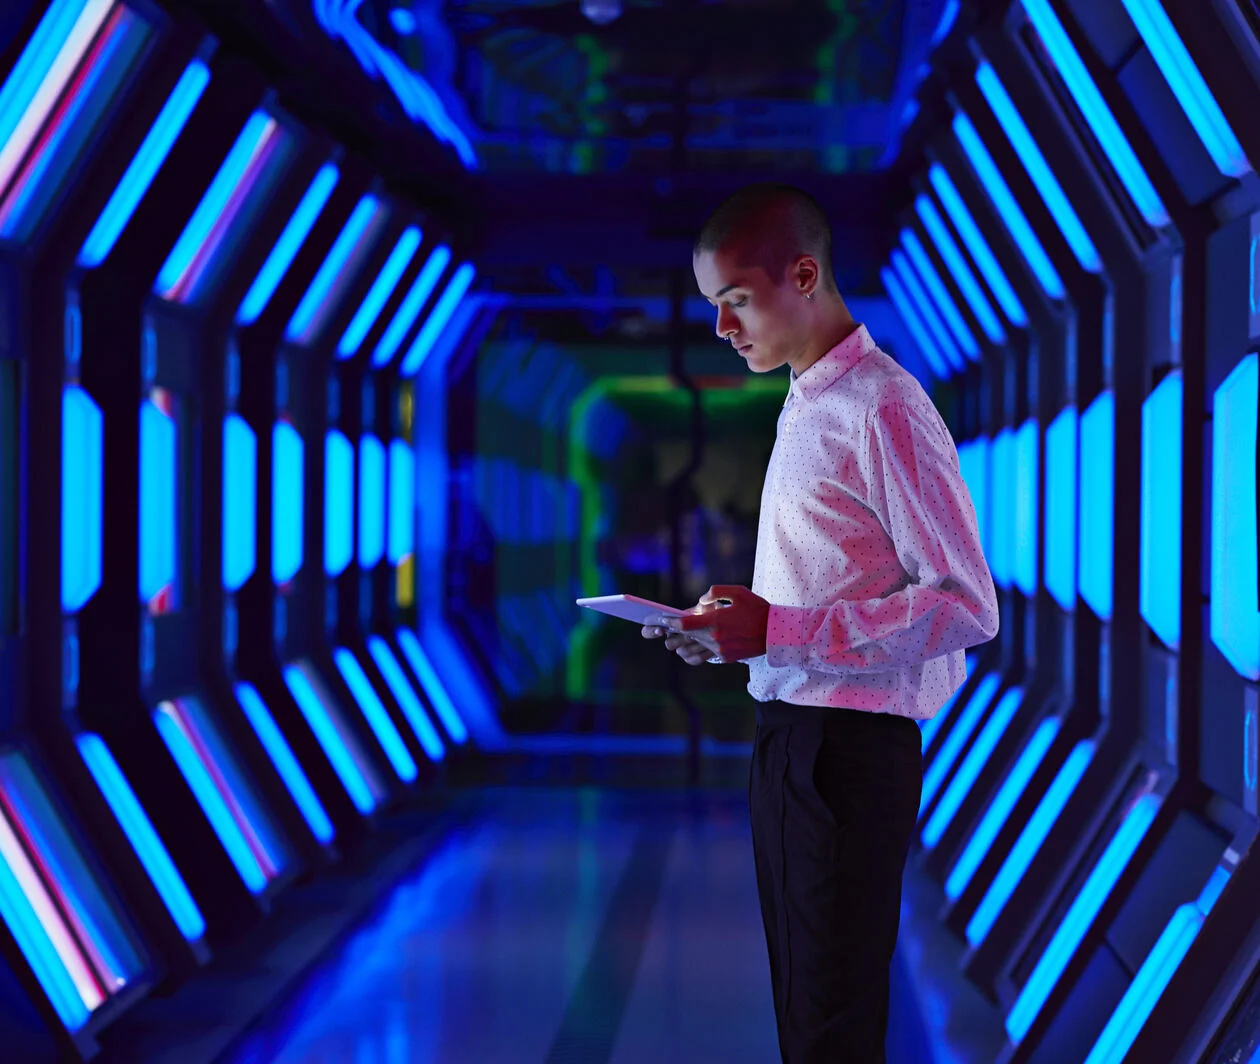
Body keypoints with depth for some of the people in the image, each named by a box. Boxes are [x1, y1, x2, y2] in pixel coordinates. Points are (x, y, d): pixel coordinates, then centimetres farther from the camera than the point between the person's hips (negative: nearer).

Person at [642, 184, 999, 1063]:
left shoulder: (883, 410, -15)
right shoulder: (806, 406, 14)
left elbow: (967, 605, -19)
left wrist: (781, 631, -23)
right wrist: (735, 629, 4)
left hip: (850, 746, -9)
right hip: (788, 731, 9)